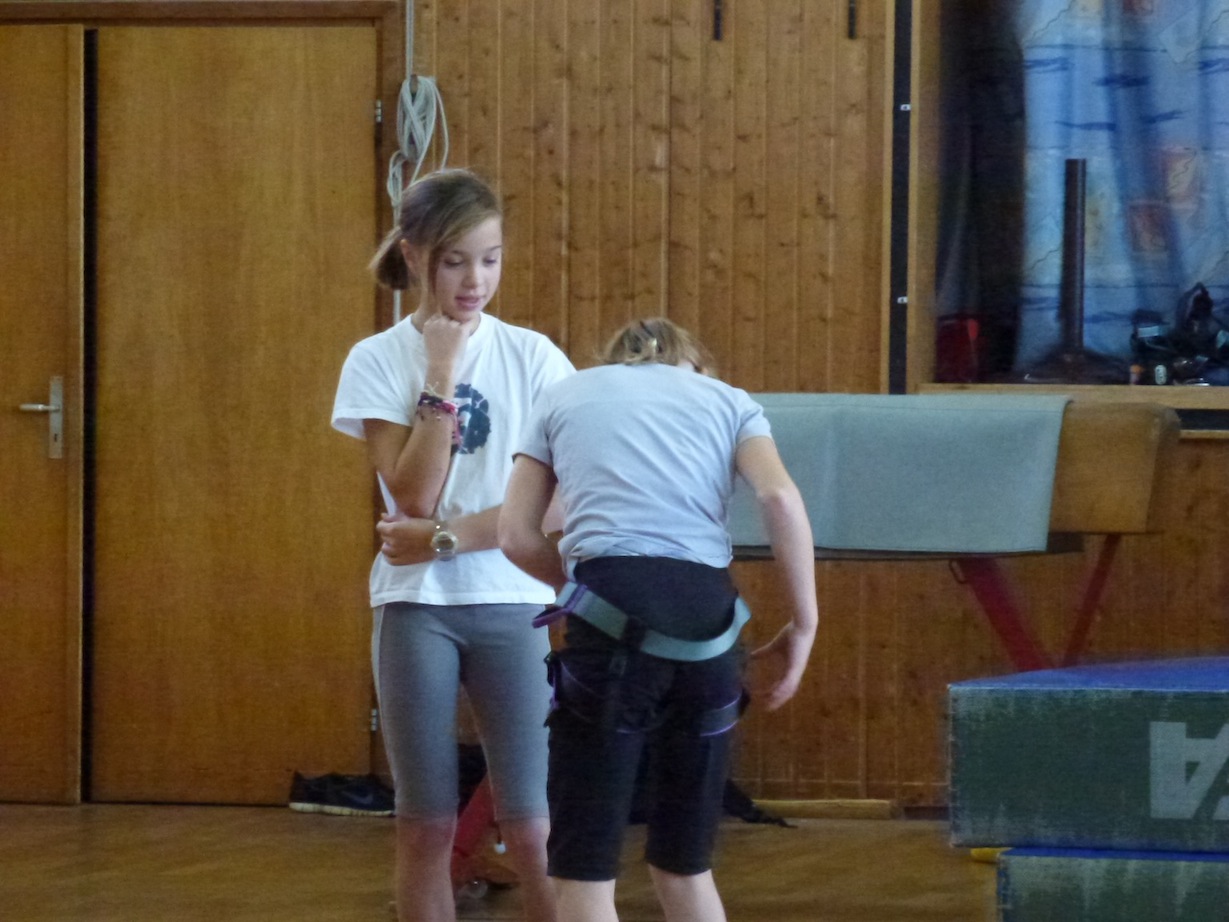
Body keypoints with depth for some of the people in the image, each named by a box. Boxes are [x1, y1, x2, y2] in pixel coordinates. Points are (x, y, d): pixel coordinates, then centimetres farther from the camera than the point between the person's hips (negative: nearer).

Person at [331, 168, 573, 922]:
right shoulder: (378, 362, 1)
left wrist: (449, 537, -13)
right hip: (417, 608, 0)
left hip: (513, 603, 0)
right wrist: (441, 374, -11)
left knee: (533, 830, -6)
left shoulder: (532, 358, 2)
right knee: (427, 828, 4)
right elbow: (415, 494, -10)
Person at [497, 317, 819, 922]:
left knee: (584, 870, 0)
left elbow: (516, 535, 15)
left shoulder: (565, 397, 23)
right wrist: (803, 625, 4)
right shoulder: (727, 401, 22)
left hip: (612, 618, -2)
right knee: (684, 864, 16)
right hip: (707, 618, 2)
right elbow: (781, 499, 2)